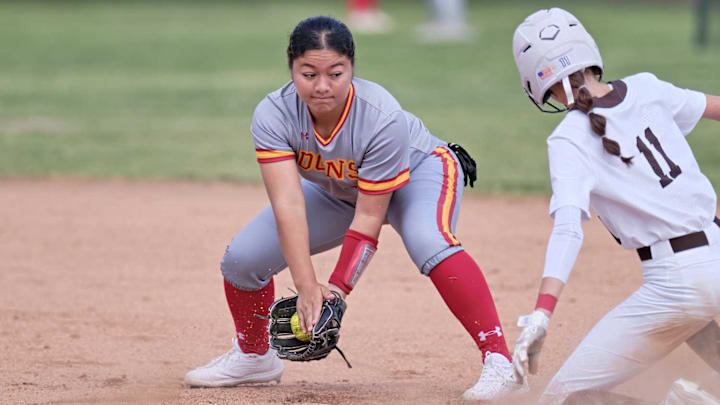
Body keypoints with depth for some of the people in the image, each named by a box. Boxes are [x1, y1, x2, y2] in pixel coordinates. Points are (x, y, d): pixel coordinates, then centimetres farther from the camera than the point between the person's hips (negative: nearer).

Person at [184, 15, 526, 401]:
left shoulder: (383, 119, -38)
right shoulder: (273, 115, -29)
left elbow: (368, 219, -32)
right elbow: (288, 206, -37)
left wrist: (338, 288, -38)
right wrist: (307, 287, -46)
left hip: (420, 170, -4)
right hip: (335, 192, 5)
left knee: (427, 241, -38)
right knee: (240, 259, -5)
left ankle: (499, 362, -39)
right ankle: (253, 356, 25)